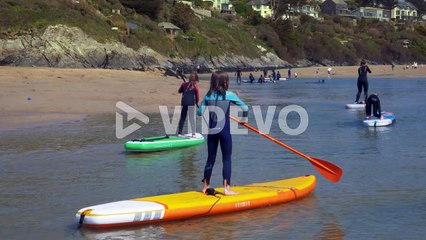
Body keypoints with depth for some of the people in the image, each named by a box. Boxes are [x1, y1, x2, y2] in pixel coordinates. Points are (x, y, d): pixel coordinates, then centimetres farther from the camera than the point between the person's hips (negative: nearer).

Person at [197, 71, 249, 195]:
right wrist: (244, 118, 15)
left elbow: (199, 112, 5)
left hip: (212, 131, 4)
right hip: (224, 131, -4)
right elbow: (245, 107, -3)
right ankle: (226, 188, 1)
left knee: (211, 159, 14)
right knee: (226, 159, 3)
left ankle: (205, 186, 22)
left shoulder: (208, 96, 1)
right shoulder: (229, 95, -7)